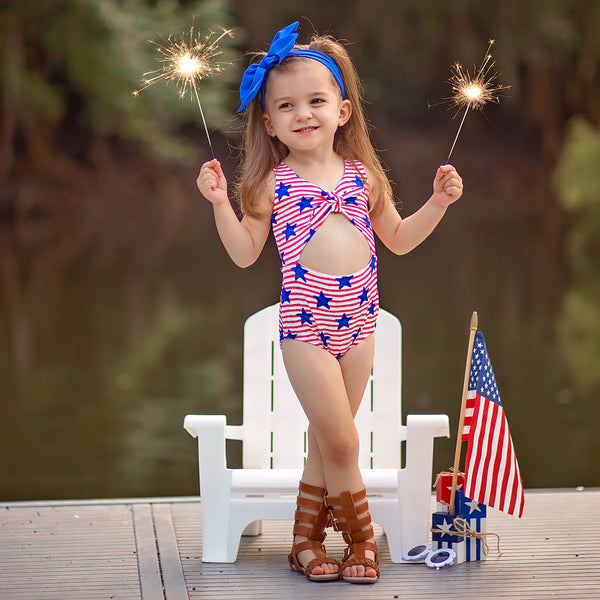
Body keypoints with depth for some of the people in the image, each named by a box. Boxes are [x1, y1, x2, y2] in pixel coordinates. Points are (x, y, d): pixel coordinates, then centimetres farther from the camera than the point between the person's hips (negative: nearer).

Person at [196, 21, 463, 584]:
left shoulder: (362, 174, 8)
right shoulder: (273, 183, -2)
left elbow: (399, 239, 18)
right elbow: (244, 253, -1)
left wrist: (438, 202, 7)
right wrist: (220, 202, -12)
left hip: (358, 319, 4)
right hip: (306, 321, -4)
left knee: (328, 441, 11)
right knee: (340, 441, -5)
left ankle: (306, 537, 23)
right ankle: (360, 538, 13)